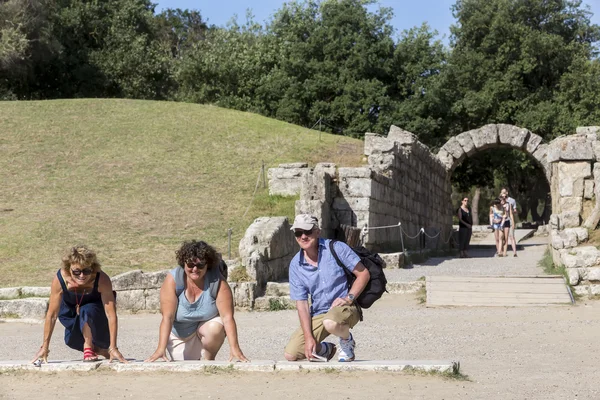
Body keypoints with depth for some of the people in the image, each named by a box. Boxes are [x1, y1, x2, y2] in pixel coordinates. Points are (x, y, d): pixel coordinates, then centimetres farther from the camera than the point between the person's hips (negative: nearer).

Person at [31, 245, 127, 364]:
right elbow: (51, 315, -26)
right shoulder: (60, 279, -32)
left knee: (86, 310, -34)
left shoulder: (102, 280, -37)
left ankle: (89, 348, -13)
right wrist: (44, 347, -23)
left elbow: (111, 314, -37)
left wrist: (113, 348, -41)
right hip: (71, 311, 3)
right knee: (72, 341, -10)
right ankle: (100, 350, 19)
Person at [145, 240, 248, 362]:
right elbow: (167, 317, -29)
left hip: (208, 325, -1)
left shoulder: (217, 281, -25)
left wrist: (235, 349, -39)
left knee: (215, 328, -32)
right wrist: (161, 349, -39)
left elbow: (227, 317, -29)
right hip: (180, 336, 1)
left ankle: (208, 361, -4)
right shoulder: (173, 279, -25)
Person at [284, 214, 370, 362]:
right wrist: (308, 337, -10)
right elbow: (301, 303, -1)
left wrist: (348, 298, -19)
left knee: (331, 323, -41)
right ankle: (325, 349, 22)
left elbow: (363, 274, -5)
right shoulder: (295, 265, 1)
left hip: (344, 307, -4)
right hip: (317, 315, 4)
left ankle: (347, 341, -2)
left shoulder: (336, 248, -7)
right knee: (291, 355, -11)